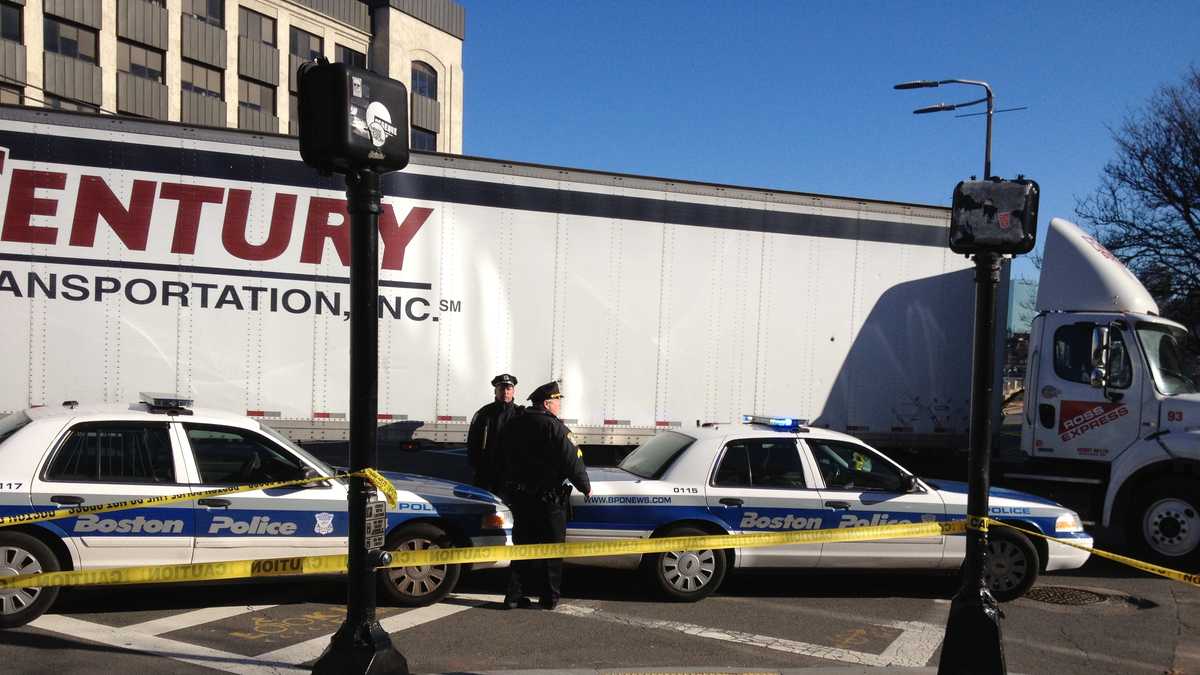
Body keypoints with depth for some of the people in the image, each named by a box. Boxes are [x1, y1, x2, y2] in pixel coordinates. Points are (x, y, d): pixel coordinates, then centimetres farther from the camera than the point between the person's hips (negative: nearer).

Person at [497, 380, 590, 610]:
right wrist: (585, 487, -2)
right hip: (548, 497, -6)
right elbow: (572, 462, -15)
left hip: (518, 495, 6)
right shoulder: (554, 427, -13)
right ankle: (549, 597, 9)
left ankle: (514, 595, 12)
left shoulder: (513, 426, 9)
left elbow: (504, 459, 17)